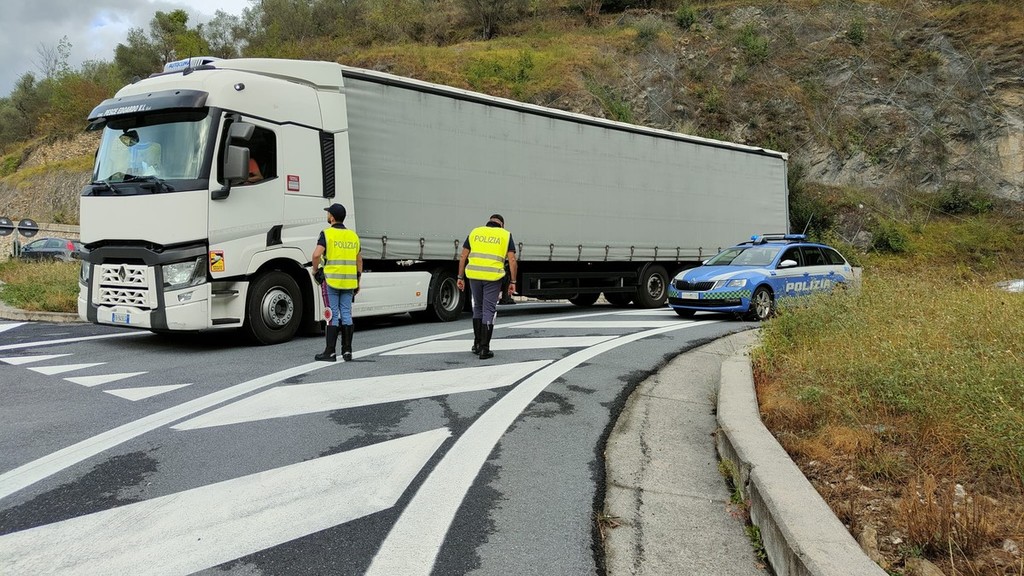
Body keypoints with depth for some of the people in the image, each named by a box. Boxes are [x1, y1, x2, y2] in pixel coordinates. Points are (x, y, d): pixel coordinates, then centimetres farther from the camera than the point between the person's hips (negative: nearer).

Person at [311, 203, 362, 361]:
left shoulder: (327, 234, -6)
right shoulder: (353, 235, 11)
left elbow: (316, 254, -19)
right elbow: (359, 260, 14)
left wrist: (315, 271, -2)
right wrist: (358, 281, 20)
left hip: (332, 280, -4)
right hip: (349, 281, 4)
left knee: (332, 315, -1)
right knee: (346, 314, 8)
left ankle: (330, 352, 1)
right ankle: (347, 351, 10)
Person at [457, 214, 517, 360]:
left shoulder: (475, 232, 14)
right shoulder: (506, 235, 8)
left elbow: (463, 257, 9)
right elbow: (512, 260, -1)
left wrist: (460, 277, 12)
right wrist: (513, 282, 3)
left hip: (474, 275, 3)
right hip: (493, 277, -2)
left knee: (478, 308, 20)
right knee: (488, 311, 3)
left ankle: (477, 344, 23)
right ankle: (484, 349, 2)